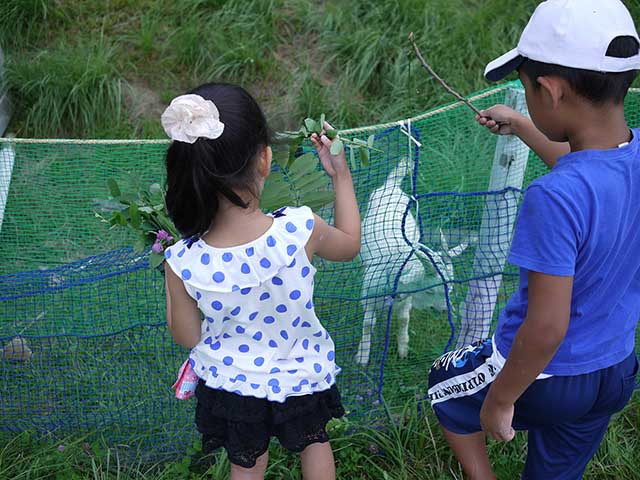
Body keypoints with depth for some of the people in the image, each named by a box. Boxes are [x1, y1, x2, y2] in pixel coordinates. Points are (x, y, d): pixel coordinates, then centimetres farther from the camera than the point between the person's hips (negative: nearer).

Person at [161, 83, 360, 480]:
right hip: (300, 373, 0)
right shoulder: (300, 230, -33)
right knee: (314, 441, 32)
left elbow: (187, 337, -12)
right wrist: (341, 175, 3)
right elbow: (350, 245, -7)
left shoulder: (184, 263, -31)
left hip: (230, 383, 0)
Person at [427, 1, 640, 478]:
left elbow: (547, 328, -30)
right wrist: (520, 127, 28)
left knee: (446, 390, 25)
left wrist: (500, 400, -14)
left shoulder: (555, 200, -34)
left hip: (544, 375, -6)